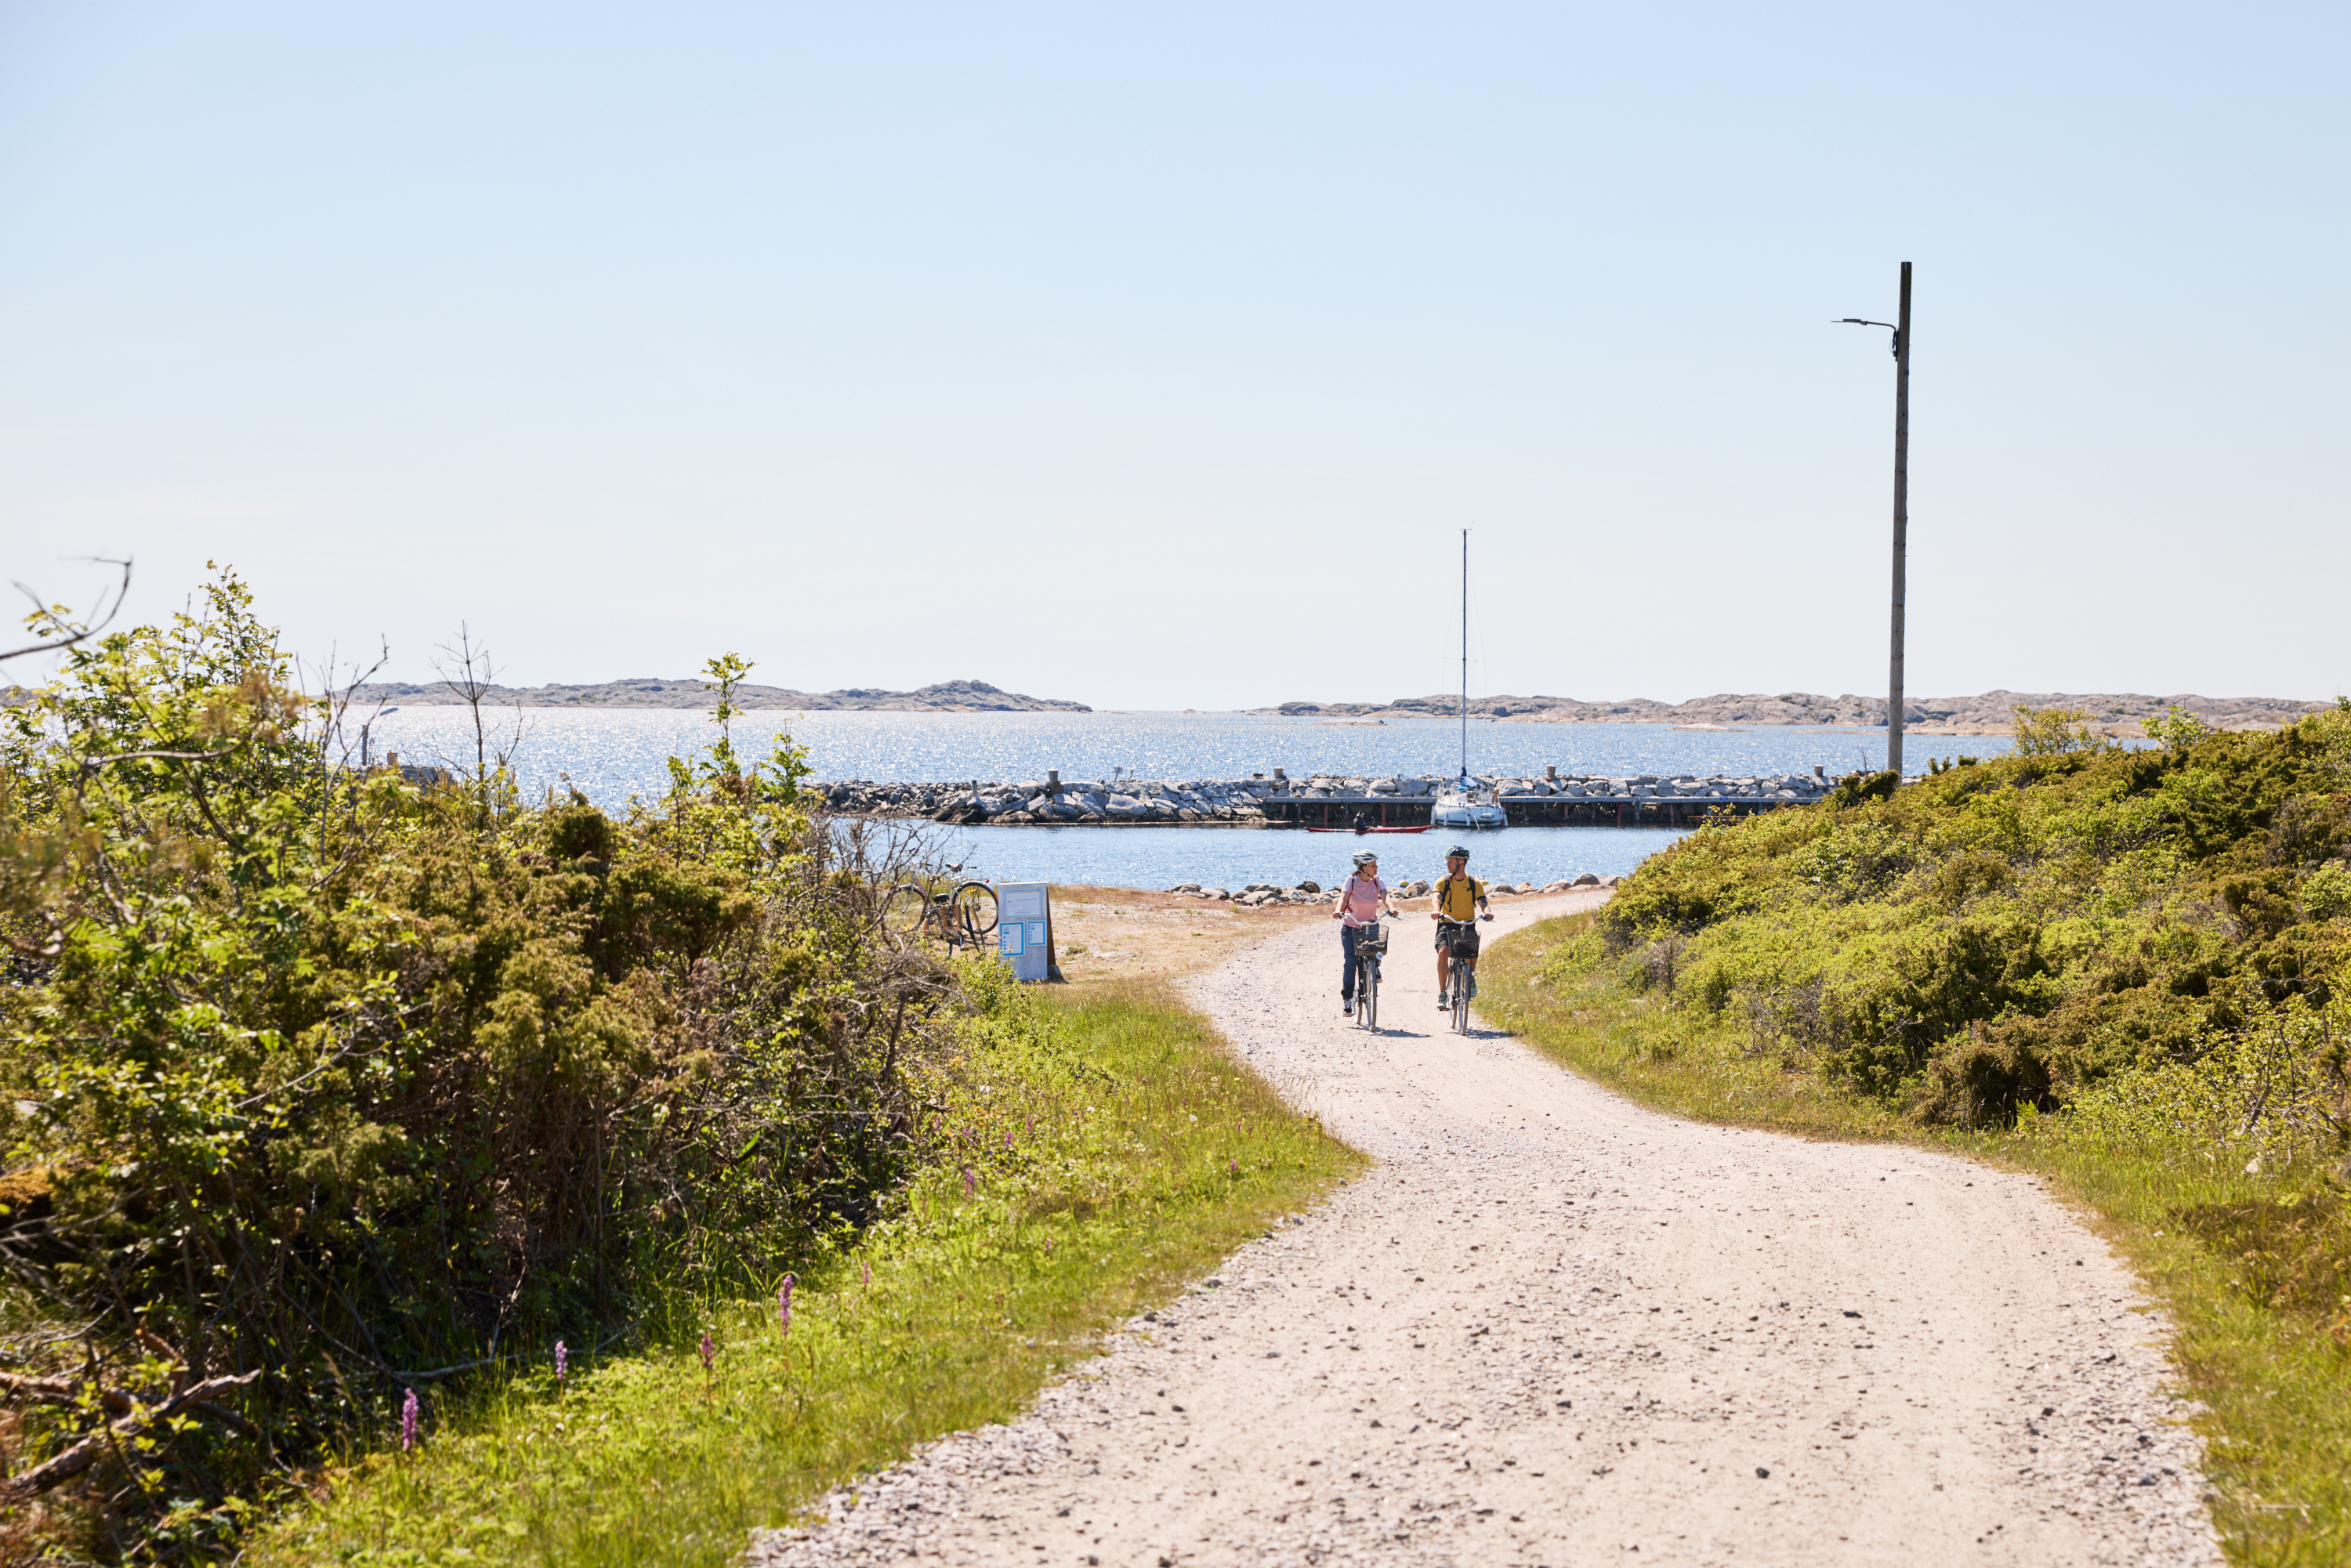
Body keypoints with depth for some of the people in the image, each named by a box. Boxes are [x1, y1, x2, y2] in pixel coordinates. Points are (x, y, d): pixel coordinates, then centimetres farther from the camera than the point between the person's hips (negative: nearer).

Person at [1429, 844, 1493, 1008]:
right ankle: (1442, 994, -19)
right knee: (1443, 951, -27)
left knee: (1472, 949, -26)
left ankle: (1471, 977, 9)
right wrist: (1435, 910, -43)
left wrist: (1486, 912, -36)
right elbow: (1436, 897, -19)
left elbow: (1482, 902, -11)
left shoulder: (1474, 883, 1)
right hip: (1447, 925, 0)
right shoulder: (1443, 882, -1)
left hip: (1468, 925, 0)